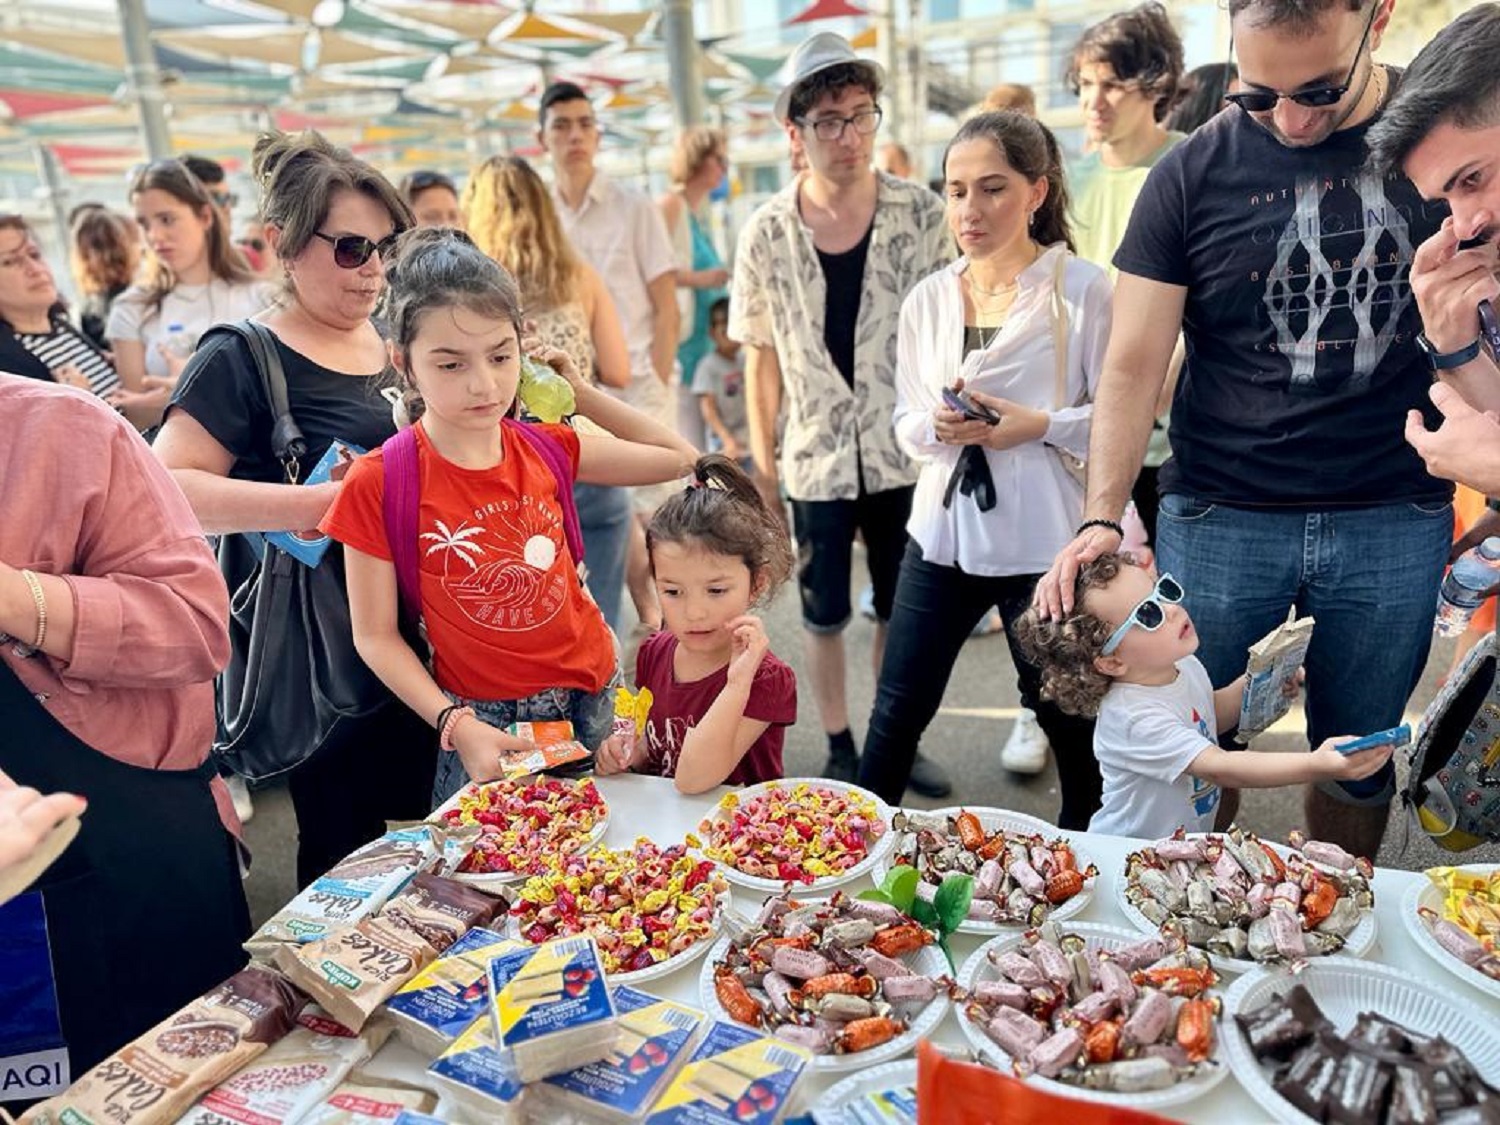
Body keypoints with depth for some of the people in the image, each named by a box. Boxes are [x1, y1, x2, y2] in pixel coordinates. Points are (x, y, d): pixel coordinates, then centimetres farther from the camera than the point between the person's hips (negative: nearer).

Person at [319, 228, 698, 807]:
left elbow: (679, 458, 11)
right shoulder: (378, 484, -13)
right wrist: (457, 726, -18)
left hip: (594, 699, 4)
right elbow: (376, 635, -8)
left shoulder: (547, 449, -2)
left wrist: (582, 394, 4)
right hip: (483, 724, -3)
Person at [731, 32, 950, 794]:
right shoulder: (767, 232, -4)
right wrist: (761, 454, 0)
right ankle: (840, 752, 29)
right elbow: (762, 353, 1)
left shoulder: (920, 213, -5)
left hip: (905, 447, 1)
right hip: (816, 455, 0)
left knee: (901, 610, 13)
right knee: (824, 617, 10)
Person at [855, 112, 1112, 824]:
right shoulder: (927, 299, 8)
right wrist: (936, 424, -11)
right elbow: (906, 425, 11)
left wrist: (1039, 425, -21)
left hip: (1046, 542, -3)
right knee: (896, 712, 11)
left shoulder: (1083, 291, -6)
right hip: (944, 531, 4)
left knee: (1070, 723, 12)